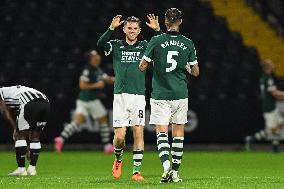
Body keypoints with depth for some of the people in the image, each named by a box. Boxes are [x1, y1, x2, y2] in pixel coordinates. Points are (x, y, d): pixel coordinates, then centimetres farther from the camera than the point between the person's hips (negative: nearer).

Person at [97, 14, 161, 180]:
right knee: (120, 136, -6)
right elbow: (100, 44, -12)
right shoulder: (116, 45, 7)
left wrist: (157, 30, -16)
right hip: (120, 96, -1)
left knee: (138, 133, -5)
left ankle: (136, 171, 0)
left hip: (138, 96, 1)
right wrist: (112, 28, -23)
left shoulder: (144, 46, 10)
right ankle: (118, 159, 24)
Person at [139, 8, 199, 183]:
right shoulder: (188, 43, 1)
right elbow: (195, 72, 7)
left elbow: (142, 67, 1)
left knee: (162, 132, -3)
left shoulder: (156, 41, -6)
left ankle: (167, 167, -24)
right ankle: (175, 172, 11)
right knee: (178, 134, 10)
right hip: (180, 95, 2)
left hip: (160, 95, -2)